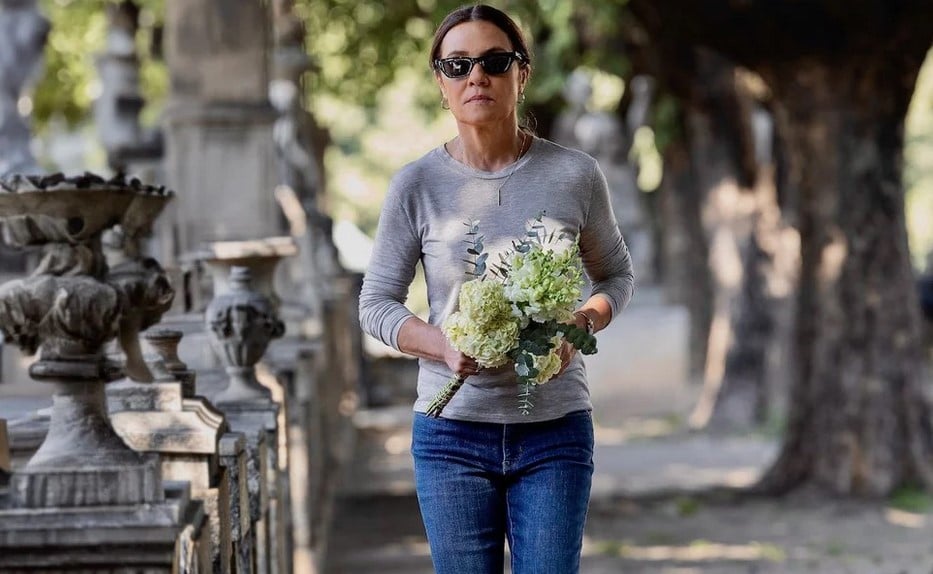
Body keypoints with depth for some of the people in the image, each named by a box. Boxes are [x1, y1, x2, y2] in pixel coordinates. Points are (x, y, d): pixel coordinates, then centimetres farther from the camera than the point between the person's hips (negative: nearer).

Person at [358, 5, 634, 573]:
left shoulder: (575, 175, 0)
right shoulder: (417, 185, -1)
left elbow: (617, 274, 13)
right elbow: (376, 302, 5)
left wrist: (581, 324, -9)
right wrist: (442, 346, -15)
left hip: (556, 427, 0)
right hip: (452, 430, 0)